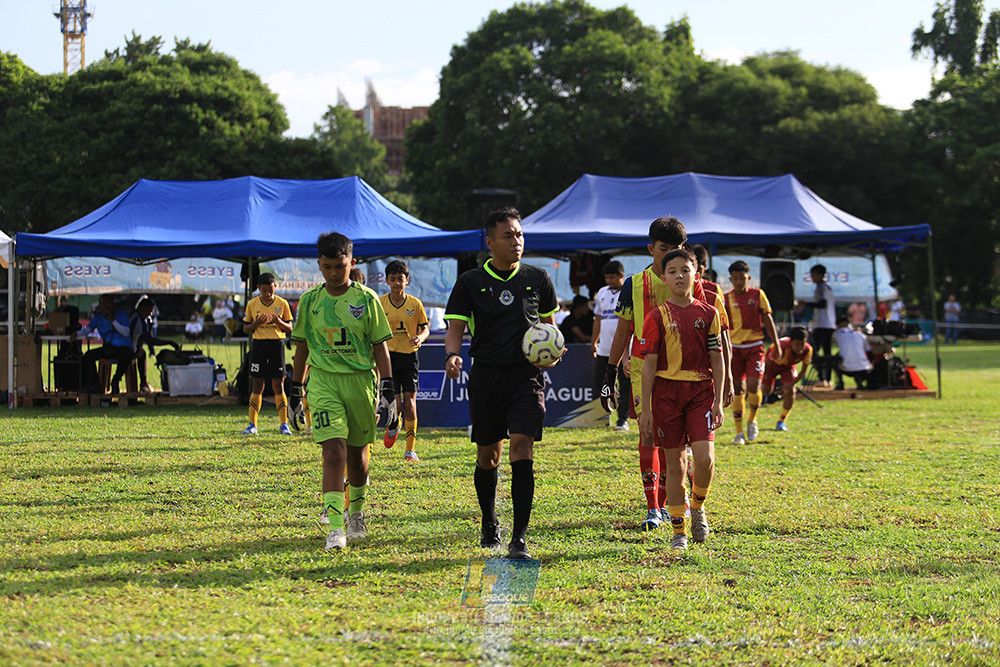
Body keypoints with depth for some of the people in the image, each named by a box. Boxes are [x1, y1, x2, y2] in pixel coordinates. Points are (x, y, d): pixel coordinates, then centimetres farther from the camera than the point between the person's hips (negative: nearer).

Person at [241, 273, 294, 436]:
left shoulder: (282, 304, 2)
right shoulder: (252, 304, 5)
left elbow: (290, 329, 7)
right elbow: (245, 328, 10)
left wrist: (279, 322, -14)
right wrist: (256, 323, -11)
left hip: (277, 343, -1)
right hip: (258, 344, 1)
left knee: (278, 385, -2)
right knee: (257, 385, 0)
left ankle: (284, 424, 2)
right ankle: (252, 425, 4)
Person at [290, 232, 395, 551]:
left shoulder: (366, 299, 0)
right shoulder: (310, 300, 4)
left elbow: (380, 346, 2)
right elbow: (302, 346, 12)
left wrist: (388, 389, -2)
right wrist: (295, 390, 12)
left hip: (361, 380, 0)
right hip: (323, 381, 0)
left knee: (357, 453, 12)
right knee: (334, 451, -14)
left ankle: (356, 511, 38)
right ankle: (336, 528, -16)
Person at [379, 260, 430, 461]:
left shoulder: (415, 304, 1)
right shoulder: (380, 303, 1)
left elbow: (425, 328, 7)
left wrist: (420, 337, -16)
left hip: (409, 356, 0)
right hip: (389, 355, 0)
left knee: (409, 401, -4)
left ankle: (410, 448, 3)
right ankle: (393, 425, 28)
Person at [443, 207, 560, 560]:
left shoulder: (538, 279, 7)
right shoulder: (470, 282, 3)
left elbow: (547, 324, 19)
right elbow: (456, 327, 1)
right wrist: (452, 355, -19)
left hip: (526, 375, -1)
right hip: (486, 375, 1)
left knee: (522, 449, -14)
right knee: (487, 455, 9)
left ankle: (519, 539, -15)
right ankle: (489, 525, 34)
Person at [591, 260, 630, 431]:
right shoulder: (602, 293, 14)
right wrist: (594, 342, 19)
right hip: (604, 348, 6)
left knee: (625, 386, -3)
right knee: (599, 382, 4)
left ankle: (623, 419, 4)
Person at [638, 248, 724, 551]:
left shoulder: (708, 314, 4)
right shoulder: (657, 317, 0)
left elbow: (717, 361, 7)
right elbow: (649, 365, 0)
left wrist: (718, 402, 2)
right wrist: (646, 409, -3)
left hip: (701, 390, 1)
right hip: (667, 391, -1)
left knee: (704, 457, -14)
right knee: (675, 462, 3)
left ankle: (698, 506, 16)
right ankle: (679, 532, 12)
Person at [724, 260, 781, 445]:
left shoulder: (757, 295, 1)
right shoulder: (726, 299, 3)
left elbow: (767, 319, 6)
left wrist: (776, 344, 6)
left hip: (755, 346, -1)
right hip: (734, 347, 1)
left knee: (753, 387, -13)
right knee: (737, 389, -1)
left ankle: (752, 420, 15)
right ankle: (739, 432, 6)